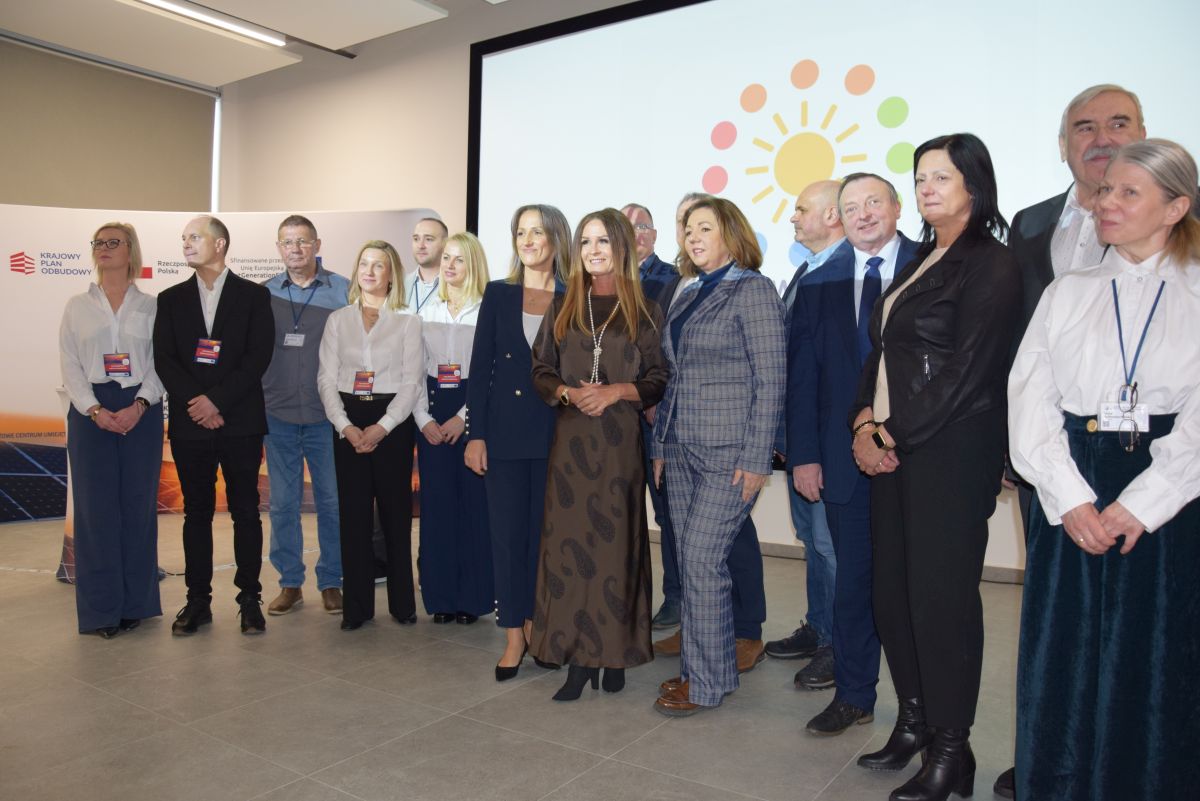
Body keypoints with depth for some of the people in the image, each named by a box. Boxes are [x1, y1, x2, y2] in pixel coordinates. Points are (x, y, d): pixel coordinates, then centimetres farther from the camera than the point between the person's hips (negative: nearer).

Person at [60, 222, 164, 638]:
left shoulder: (151, 306, 7)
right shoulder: (77, 307, 10)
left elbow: (161, 364, 1)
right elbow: (70, 367, 4)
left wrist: (138, 406, -13)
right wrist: (95, 410, -10)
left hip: (141, 412, 0)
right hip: (90, 412, 1)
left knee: (138, 505, 2)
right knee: (95, 507, -1)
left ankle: (136, 603, 12)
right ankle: (101, 608, 8)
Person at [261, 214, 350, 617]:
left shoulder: (343, 291, -1)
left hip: (327, 417, -2)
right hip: (278, 417, 2)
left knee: (331, 501, 6)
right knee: (282, 503, 8)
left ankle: (331, 582, 19)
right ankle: (290, 583, 21)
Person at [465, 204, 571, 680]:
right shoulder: (498, 295, 5)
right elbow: (480, 368, 3)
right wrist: (475, 435, -3)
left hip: (554, 435, -1)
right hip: (506, 434, 1)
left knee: (543, 532, 8)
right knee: (507, 533, 4)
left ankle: (536, 625, 24)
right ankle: (514, 634, 16)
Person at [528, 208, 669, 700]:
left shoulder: (645, 313, 5)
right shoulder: (562, 309, 12)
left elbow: (659, 380, 2)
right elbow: (541, 372, 10)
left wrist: (617, 390, -15)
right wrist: (567, 392, -11)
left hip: (620, 441, -2)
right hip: (570, 439, 2)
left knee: (615, 541, 0)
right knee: (569, 542, -1)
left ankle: (614, 654, 12)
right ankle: (577, 656, 7)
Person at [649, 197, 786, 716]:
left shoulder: (753, 290, -6)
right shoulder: (687, 297, 15)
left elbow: (769, 379, -11)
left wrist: (756, 459, -16)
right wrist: (660, 445, 14)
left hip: (729, 452, -7)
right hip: (681, 449, 7)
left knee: (702, 560, -6)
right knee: (690, 562, 10)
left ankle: (706, 681, 9)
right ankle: (703, 665, 23)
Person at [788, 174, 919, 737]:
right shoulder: (819, 284, 7)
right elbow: (802, 374, 5)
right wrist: (804, 454, 0)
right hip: (844, 456, 2)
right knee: (852, 578, 11)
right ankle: (853, 695, 27)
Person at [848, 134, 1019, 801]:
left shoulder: (990, 266, -7)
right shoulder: (919, 262, 17)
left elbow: (966, 372, -14)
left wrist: (895, 437, -12)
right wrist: (865, 421, -1)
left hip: (951, 454, -7)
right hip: (892, 450, 8)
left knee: (940, 595, -1)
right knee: (894, 591, 11)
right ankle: (917, 724, 28)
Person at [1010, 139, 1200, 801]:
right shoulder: (1068, 293, 9)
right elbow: (1030, 398, 0)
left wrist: (1141, 503, -14)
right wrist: (1069, 497, -10)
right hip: (1073, 496, 2)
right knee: (1062, 658, 7)